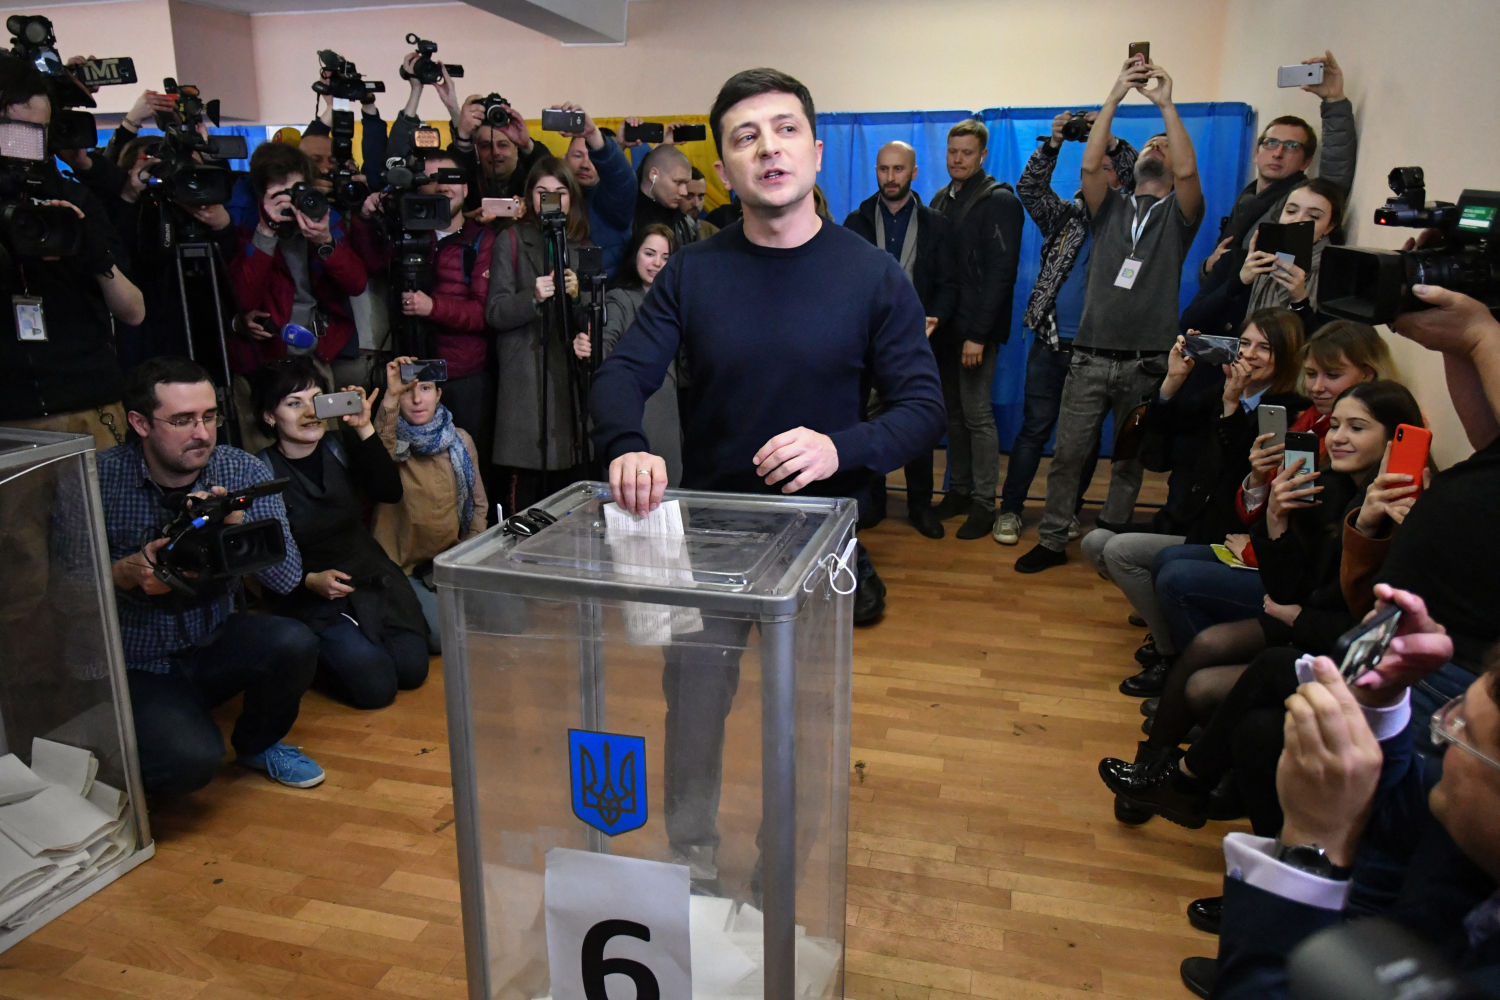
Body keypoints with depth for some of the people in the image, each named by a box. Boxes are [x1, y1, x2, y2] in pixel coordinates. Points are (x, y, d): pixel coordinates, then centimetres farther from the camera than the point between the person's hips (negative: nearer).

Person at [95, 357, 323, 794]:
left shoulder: (243, 471, -9)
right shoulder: (97, 480, -14)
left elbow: (288, 578, -15)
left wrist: (237, 526, -33)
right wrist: (124, 573, -27)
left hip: (215, 646, 3)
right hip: (137, 665, -3)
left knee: (294, 644, -27)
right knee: (190, 761, -27)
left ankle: (258, 744, 6)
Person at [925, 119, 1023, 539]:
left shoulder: (999, 202, -8)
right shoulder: (941, 199, 13)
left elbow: (1000, 273, -14)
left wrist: (978, 334, -19)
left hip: (976, 329, -6)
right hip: (944, 325, 7)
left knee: (977, 414, -3)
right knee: (954, 412, 12)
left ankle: (983, 503, 6)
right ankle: (958, 492, 23)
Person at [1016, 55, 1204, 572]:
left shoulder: (1178, 214, 9)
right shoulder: (1110, 208, 14)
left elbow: (1188, 171, -11)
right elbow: (1090, 164, -4)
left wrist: (1166, 104, -11)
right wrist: (1115, 96, -8)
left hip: (1147, 363, -1)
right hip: (1091, 356, 1)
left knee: (1129, 460, 7)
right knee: (1067, 453, 0)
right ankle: (1053, 541, 10)